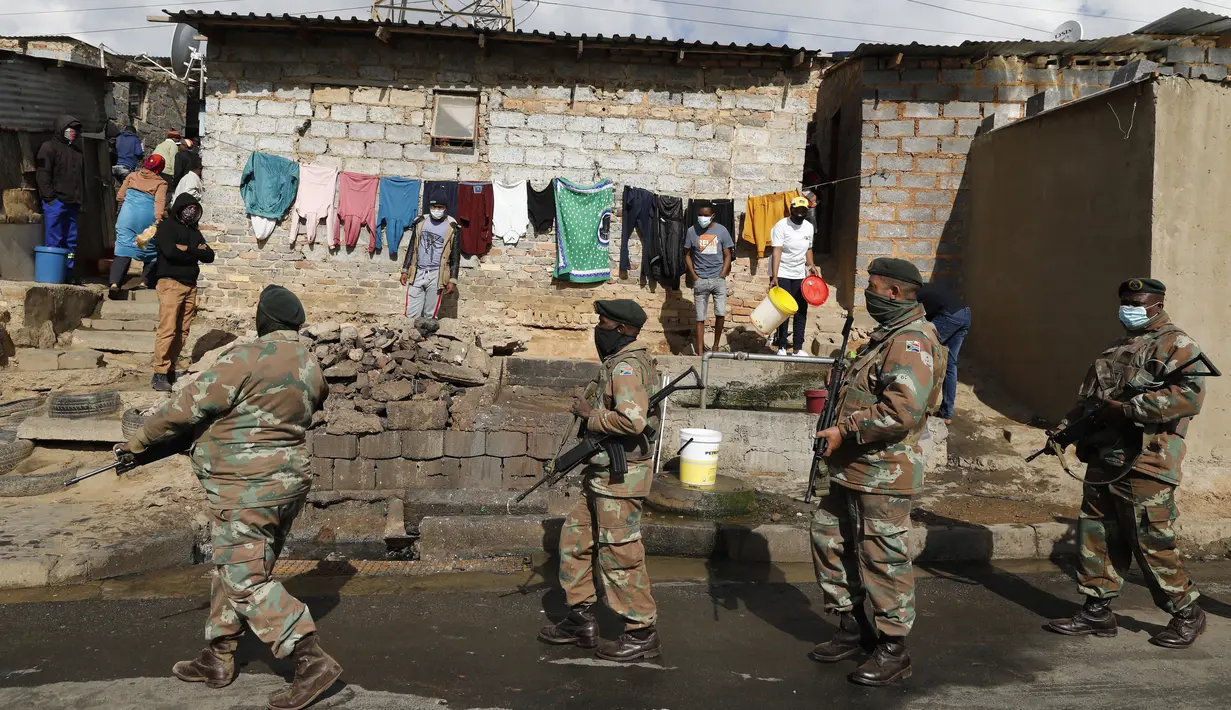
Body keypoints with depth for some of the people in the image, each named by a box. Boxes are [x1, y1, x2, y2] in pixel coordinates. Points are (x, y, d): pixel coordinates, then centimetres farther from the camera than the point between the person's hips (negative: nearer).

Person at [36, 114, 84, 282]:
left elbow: (82, 177, 24)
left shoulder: (76, 149, 21)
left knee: (71, 241, 9)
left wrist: (81, 199, 16)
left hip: (72, 203, 7)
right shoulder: (49, 147, -1)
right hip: (56, 202, -7)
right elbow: (42, 174, -8)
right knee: (54, 241, -6)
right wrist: (50, 197, -14)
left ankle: (68, 271, 15)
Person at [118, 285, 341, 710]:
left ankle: (313, 662, -9)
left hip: (248, 488, -9)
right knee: (232, 568, 19)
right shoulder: (310, 364, 6)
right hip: (290, 479, 9)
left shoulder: (247, 359, -17)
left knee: (246, 579, -5)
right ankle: (218, 659, 28)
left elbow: (189, 406, -12)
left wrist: (140, 440, 1)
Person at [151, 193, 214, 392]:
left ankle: (171, 370, 7)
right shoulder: (166, 226, 0)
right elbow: (170, 251, -16)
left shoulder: (194, 231, 19)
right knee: (167, 330, -12)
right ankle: (159, 374, -12)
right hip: (171, 284, -6)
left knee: (183, 331, 3)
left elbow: (209, 256, 10)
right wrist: (195, 252, -3)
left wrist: (186, 249, -5)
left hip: (190, 286, 6)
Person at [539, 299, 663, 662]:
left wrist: (591, 415, -18)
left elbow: (632, 419, -33)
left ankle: (641, 633, 9)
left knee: (619, 553, -2)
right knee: (575, 537, 16)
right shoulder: (631, 360, 14)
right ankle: (581, 620, 25)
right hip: (605, 473, 11)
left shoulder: (626, 366, -18)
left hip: (620, 477, -11)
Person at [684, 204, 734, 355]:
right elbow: (687, 255, 5)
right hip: (700, 280, 0)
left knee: (720, 313, -5)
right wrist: (694, 277, -3)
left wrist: (721, 275, -6)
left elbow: (727, 255, 3)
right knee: (700, 317, 2)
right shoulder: (692, 231, 0)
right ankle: (700, 351, 5)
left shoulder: (721, 230, 0)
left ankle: (716, 346, 13)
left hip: (718, 279, 0)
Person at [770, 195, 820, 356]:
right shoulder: (781, 226, -14)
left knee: (801, 311, 4)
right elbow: (777, 252, -21)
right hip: (782, 274, -6)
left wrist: (811, 265, 1)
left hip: (800, 275, 6)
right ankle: (782, 347, 8)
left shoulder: (809, 227, 5)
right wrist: (774, 277, -29)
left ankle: (797, 348, 10)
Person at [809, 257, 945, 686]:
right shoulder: (888, 334, 16)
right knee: (828, 535, 17)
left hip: (883, 475, -11)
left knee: (884, 558, -2)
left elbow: (902, 410, -29)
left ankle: (893, 651, 11)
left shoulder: (912, 342, -18)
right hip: (855, 470, 11)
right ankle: (853, 627, 30)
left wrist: (846, 431, -22)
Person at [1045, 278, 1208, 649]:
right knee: (1096, 539, 10)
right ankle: (1097, 611, 20)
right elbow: (1087, 399, 25)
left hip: (1144, 466, -8)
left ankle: (1187, 614, 14)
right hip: (1102, 462, 8)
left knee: (1152, 545, -4)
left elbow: (1189, 395, -21)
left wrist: (1128, 409, -23)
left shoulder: (1176, 346, -5)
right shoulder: (1115, 349, 21)